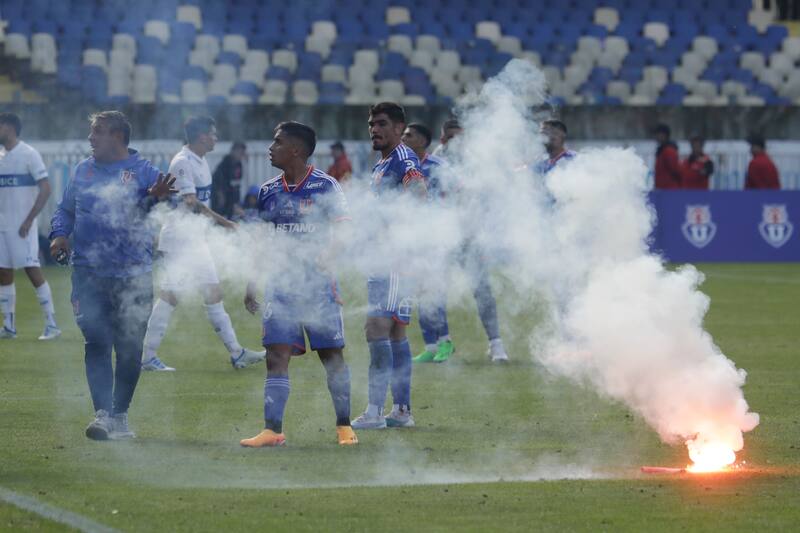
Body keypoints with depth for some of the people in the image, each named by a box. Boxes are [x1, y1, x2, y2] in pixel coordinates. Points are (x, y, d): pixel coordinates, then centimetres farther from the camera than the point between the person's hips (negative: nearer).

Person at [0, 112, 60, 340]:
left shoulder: (28, 154, -9)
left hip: (21, 226, -8)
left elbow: (45, 189, -13)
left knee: (32, 270, -10)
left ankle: (51, 324, -6)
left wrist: (29, 220, -17)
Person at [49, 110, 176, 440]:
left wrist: (155, 199, -38)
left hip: (133, 276, -2)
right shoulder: (84, 170, 11)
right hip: (89, 273, 2)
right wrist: (59, 233, 0)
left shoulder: (144, 172, -1)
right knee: (96, 343, -9)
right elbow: (66, 208, 19)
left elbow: (143, 212, -16)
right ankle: (102, 414, -14)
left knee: (129, 348, 6)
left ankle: (120, 414, 20)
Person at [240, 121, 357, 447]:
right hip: (280, 284, 4)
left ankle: (344, 425, 15)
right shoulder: (268, 192, 10)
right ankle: (272, 430, -4)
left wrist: (321, 265, -20)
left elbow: (339, 235, -7)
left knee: (332, 355, 3)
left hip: (318, 283, -4)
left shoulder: (325, 187, -6)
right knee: (276, 356, -4)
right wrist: (251, 284, 14)